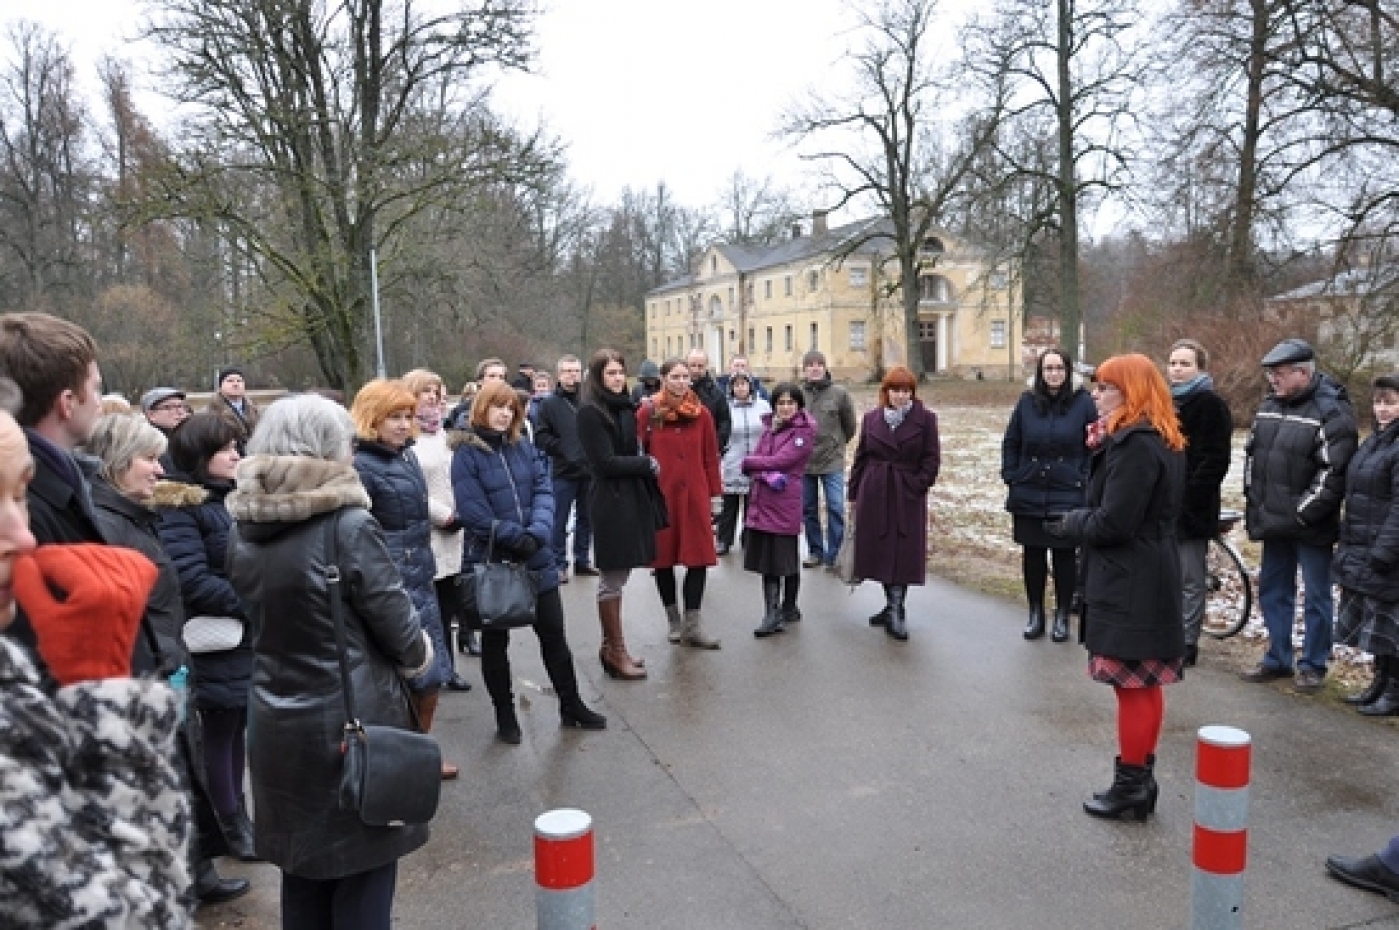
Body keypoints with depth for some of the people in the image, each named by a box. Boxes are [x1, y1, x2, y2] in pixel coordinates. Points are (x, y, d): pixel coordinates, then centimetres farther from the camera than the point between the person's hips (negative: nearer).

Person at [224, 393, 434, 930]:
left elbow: (268, 619, 10)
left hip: (278, 724, 6)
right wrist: (417, 656, 7)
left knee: (302, 871, 20)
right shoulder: (347, 526, -18)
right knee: (363, 873, 10)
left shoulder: (243, 532, 1)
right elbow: (397, 624, -13)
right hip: (355, 721, -6)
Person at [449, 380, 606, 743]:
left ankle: (571, 706, 28)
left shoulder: (524, 448, 8)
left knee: (554, 634, 12)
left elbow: (543, 492, -1)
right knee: (495, 641, 11)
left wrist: (537, 533, -19)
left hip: (536, 560, 5)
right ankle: (505, 717, 24)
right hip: (489, 562, -4)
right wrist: (516, 537, -20)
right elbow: (474, 511, -16)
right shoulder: (466, 454, -8)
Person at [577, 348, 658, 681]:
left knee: (617, 576, 13)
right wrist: (647, 464, -5)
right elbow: (605, 462, -13)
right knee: (612, 578, 2)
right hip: (610, 500, -7)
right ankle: (615, 652, 12)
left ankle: (612, 645, 24)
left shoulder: (626, 408, 13)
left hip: (632, 497, 7)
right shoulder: (590, 412, -9)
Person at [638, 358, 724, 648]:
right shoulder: (647, 413, -1)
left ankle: (693, 625, 6)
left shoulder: (702, 414, 5)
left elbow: (711, 458, 8)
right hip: (659, 495, -1)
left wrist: (716, 494, 7)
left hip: (695, 495, 2)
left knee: (699, 558, -2)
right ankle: (674, 620, 22)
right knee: (663, 557, 7)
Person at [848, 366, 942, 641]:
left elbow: (932, 459, -1)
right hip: (874, 495, 3)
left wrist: (918, 486, -10)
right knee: (880, 552, 8)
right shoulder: (872, 419, 8)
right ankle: (893, 606, 22)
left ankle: (896, 609, -1)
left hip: (908, 498, -3)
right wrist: (854, 493, 9)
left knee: (904, 554, -4)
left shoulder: (925, 419, -1)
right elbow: (861, 457, 11)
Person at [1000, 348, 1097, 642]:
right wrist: (1011, 476, 3)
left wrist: (1085, 481, -6)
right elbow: (1010, 443, 10)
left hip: (1067, 495, -2)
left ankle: (1062, 616, 19)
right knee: (1032, 556, 9)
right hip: (1028, 495, 2)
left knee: (1065, 557, 5)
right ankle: (1035, 614, 22)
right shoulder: (1027, 402, 3)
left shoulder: (1083, 403, -3)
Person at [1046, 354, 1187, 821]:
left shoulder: (1134, 445, -20)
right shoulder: (1163, 440, 13)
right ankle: (1141, 778, 28)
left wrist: (1070, 523, -4)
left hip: (1128, 585, -10)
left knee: (1133, 686, 0)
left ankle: (1130, 786, 12)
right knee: (1145, 685, 16)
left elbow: (1111, 523, -23)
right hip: (1151, 578, 10)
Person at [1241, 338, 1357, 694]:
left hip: (1311, 526, -7)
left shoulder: (1331, 411, -13)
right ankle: (1278, 659, 27)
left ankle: (1313, 666, 17)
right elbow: (1252, 454, 18)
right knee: (1273, 591, 14)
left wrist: (1303, 513, -17)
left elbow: (1335, 472, -18)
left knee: (1316, 596, 5)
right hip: (1274, 521, 7)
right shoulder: (1270, 405, 9)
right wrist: (1254, 499, 9)